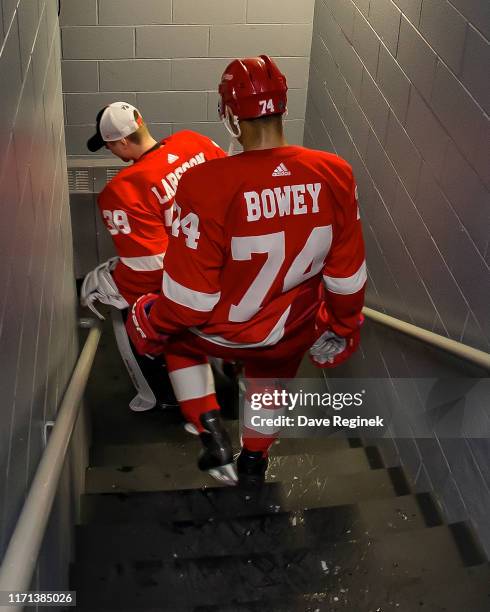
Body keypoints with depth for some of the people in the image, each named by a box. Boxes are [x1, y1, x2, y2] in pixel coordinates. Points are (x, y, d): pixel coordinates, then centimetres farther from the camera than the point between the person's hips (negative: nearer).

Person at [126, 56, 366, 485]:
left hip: (225, 331, -3)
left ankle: (213, 436, 24)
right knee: (272, 374, 36)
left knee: (153, 321, 29)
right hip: (294, 334, 4)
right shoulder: (334, 175, -18)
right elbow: (347, 274, -6)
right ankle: (255, 458, 58)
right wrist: (344, 327, 13)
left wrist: (153, 328, -1)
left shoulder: (207, 185, -31)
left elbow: (190, 296, -23)